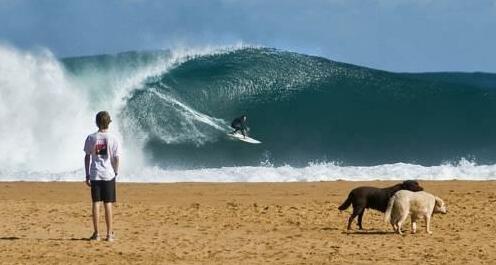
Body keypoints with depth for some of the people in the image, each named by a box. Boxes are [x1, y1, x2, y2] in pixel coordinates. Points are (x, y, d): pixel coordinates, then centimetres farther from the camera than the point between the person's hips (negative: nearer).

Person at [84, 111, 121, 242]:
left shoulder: (91, 138, -1)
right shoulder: (112, 138, -5)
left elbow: (87, 157, 2)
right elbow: (116, 157, -4)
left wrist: (87, 175, 7)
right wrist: (116, 172, 11)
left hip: (95, 175, 1)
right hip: (108, 174, -1)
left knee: (96, 203, 4)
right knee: (108, 204, 4)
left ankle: (96, 233, 4)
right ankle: (109, 233, 6)